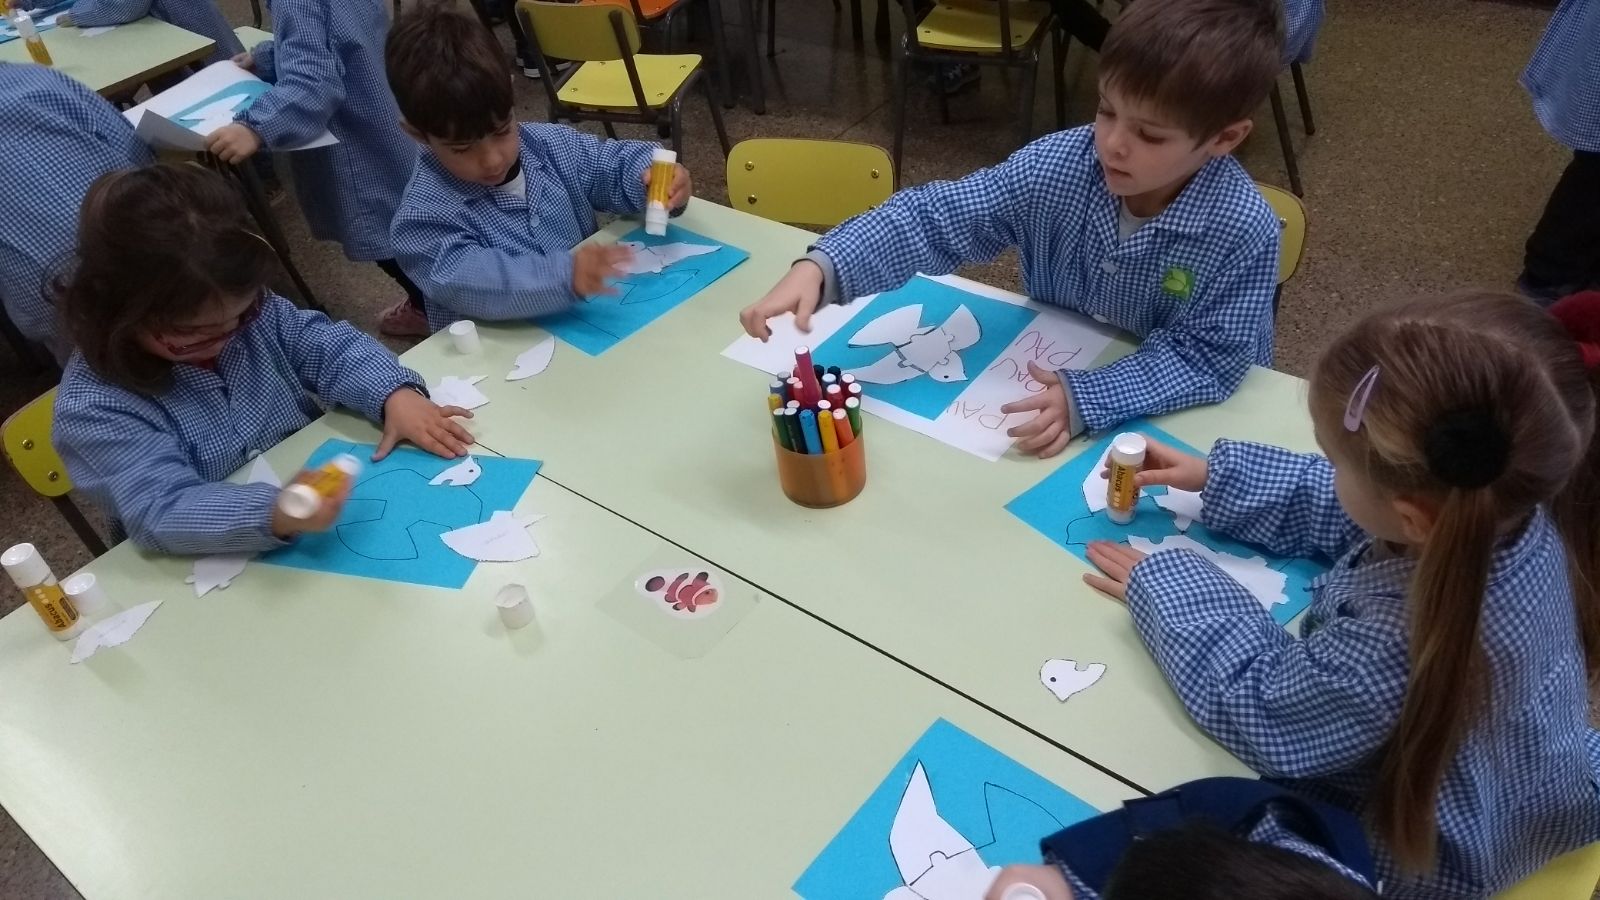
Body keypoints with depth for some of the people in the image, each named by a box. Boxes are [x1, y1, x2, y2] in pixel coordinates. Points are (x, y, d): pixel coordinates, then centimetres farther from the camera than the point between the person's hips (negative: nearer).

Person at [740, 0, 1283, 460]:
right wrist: (820, 269, -39)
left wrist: (1086, 399, -37)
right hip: (1046, 381, 3)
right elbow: (937, 218, -24)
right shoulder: (1055, 166, -21)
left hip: (1174, 420, -2)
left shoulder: (1244, 232, -25)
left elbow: (1208, 357, -22)